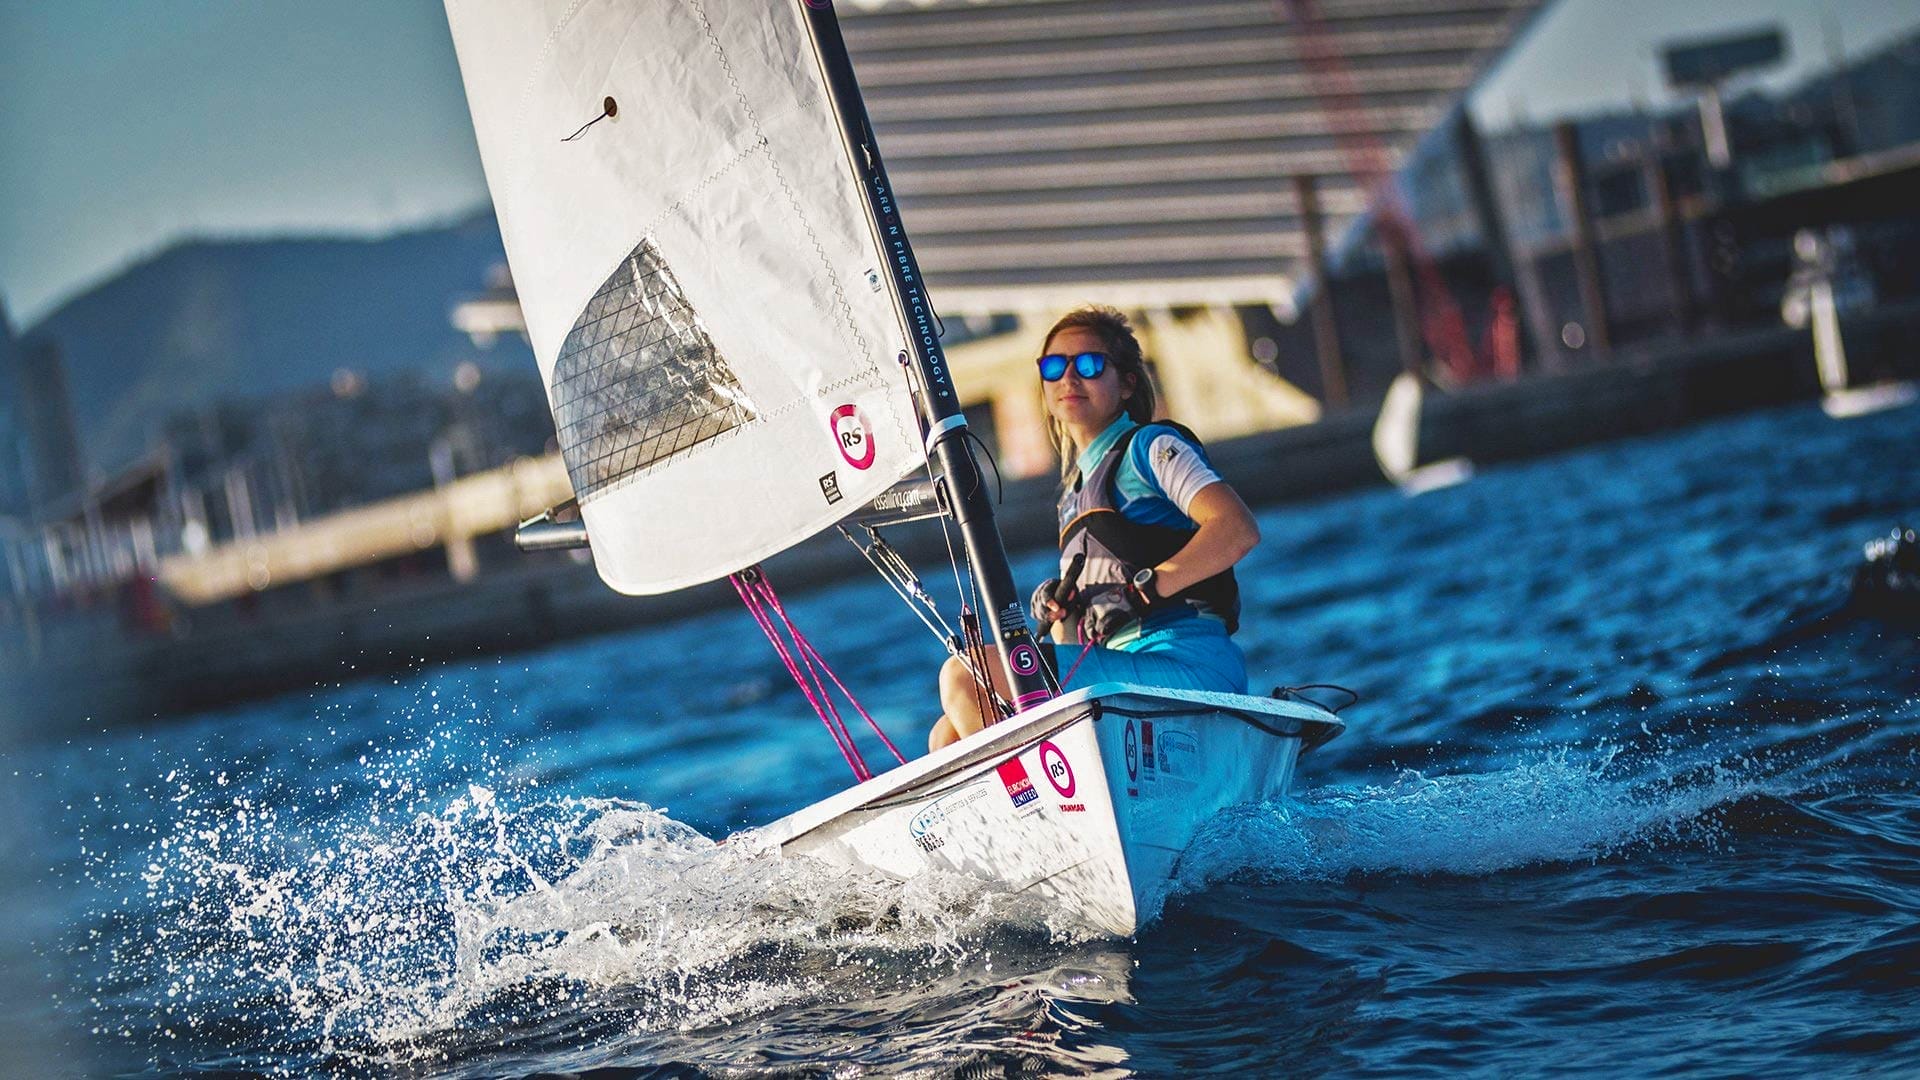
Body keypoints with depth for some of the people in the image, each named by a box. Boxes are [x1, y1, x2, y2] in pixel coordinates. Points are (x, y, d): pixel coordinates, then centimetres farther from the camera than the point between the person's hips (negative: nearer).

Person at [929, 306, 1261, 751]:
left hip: (1187, 664, -8)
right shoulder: (1077, 488, 26)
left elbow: (1239, 529, -15)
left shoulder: (1151, 447, 3)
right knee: (950, 735, -1)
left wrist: (1143, 589, -21)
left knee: (963, 676, -16)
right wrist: (1058, 604, 3)